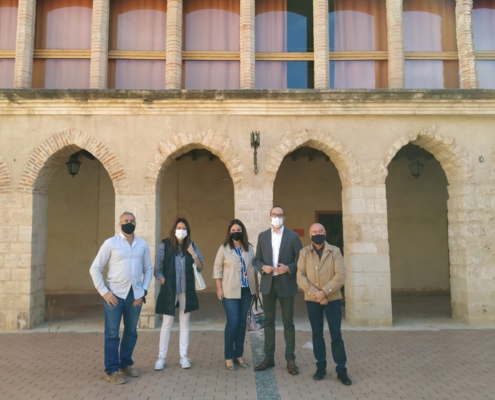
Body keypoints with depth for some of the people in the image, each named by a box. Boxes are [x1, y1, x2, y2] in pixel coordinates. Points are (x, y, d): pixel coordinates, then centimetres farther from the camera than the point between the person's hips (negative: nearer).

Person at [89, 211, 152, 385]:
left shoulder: (143, 245, 6)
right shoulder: (110, 243, -4)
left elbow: (148, 269, 11)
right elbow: (95, 269, -3)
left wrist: (143, 291, 1)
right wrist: (104, 292, -9)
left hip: (135, 295, 4)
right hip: (115, 294, -3)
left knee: (131, 332, 13)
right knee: (112, 334, 3)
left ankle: (125, 364, 31)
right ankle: (111, 370, 16)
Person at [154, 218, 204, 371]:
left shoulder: (192, 245, 0)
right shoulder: (165, 246, -9)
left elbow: (200, 268, -1)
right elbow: (157, 270, -5)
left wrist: (193, 254, -16)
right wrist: (166, 283, -11)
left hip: (187, 291, 3)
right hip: (169, 291, -2)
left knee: (185, 323, 10)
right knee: (167, 323, 5)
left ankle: (184, 356, 20)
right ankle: (161, 358, 15)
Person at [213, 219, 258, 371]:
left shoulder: (249, 248, 7)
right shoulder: (224, 248, -3)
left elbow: (253, 268, 12)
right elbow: (217, 269, -2)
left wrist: (256, 286, 9)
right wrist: (219, 288, -8)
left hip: (246, 290, 4)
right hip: (230, 291, -4)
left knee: (242, 322, 8)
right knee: (233, 321, -7)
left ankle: (238, 355, 19)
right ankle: (229, 357, 6)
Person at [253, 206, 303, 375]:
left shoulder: (293, 236, -1)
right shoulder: (262, 236, 6)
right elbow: (257, 259, 8)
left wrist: (288, 268, -17)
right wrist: (263, 267, -13)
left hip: (286, 284, -2)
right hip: (268, 283, 3)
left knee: (288, 322, 5)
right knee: (269, 321, 9)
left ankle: (290, 359, 14)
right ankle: (269, 357, 20)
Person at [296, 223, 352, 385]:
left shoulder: (335, 251, -1)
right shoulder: (304, 252, 2)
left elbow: (340, 276, -9)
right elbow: (300, 277, -6)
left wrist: (325, 292, -18)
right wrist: (315, 293, -17)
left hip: (332, 298, -1)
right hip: (312, 299, 1)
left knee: (336, 335, 1)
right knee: (317, 334, 9)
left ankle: (341, 370, 12)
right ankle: (321, 367, 22)